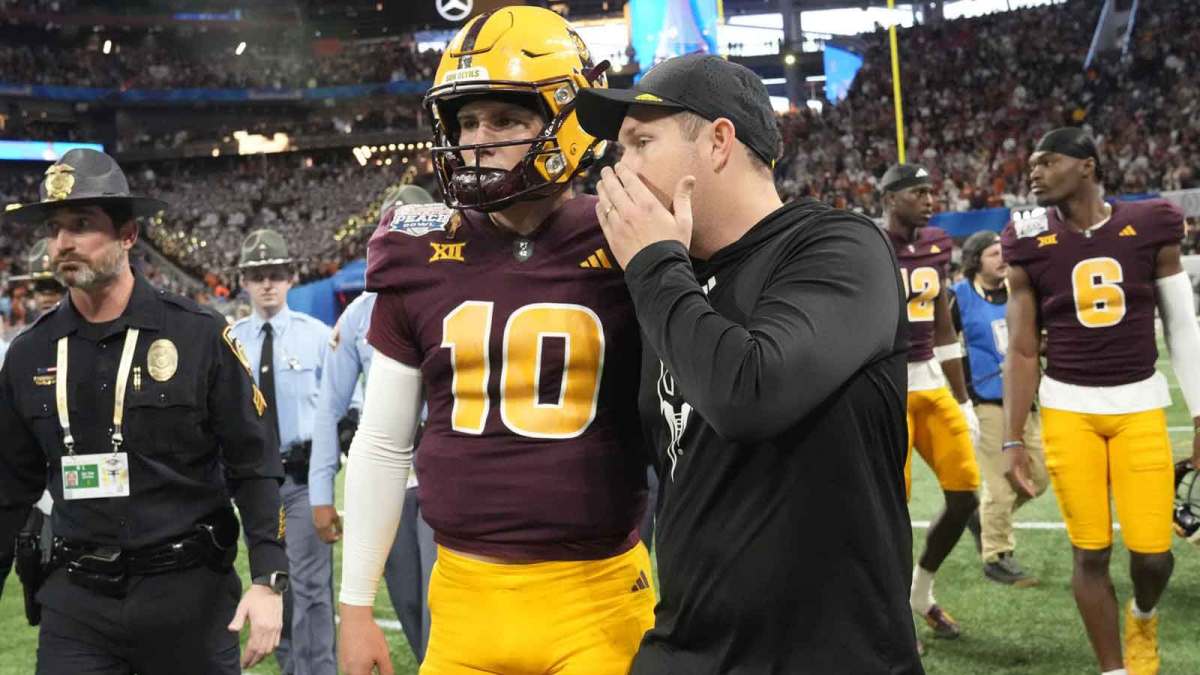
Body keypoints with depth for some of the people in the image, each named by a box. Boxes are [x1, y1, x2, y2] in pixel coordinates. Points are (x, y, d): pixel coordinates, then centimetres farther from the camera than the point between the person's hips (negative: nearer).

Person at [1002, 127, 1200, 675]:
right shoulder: (1030, 244, -2)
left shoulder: (1150, 227, -2)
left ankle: (1142, 617, 31)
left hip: (1140, 407, 0)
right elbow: (1023, 352, 1)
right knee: (1090, 551, 0)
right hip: (1068, 410, 0)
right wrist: (1013, 440, -2)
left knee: (1152, 553, -4)